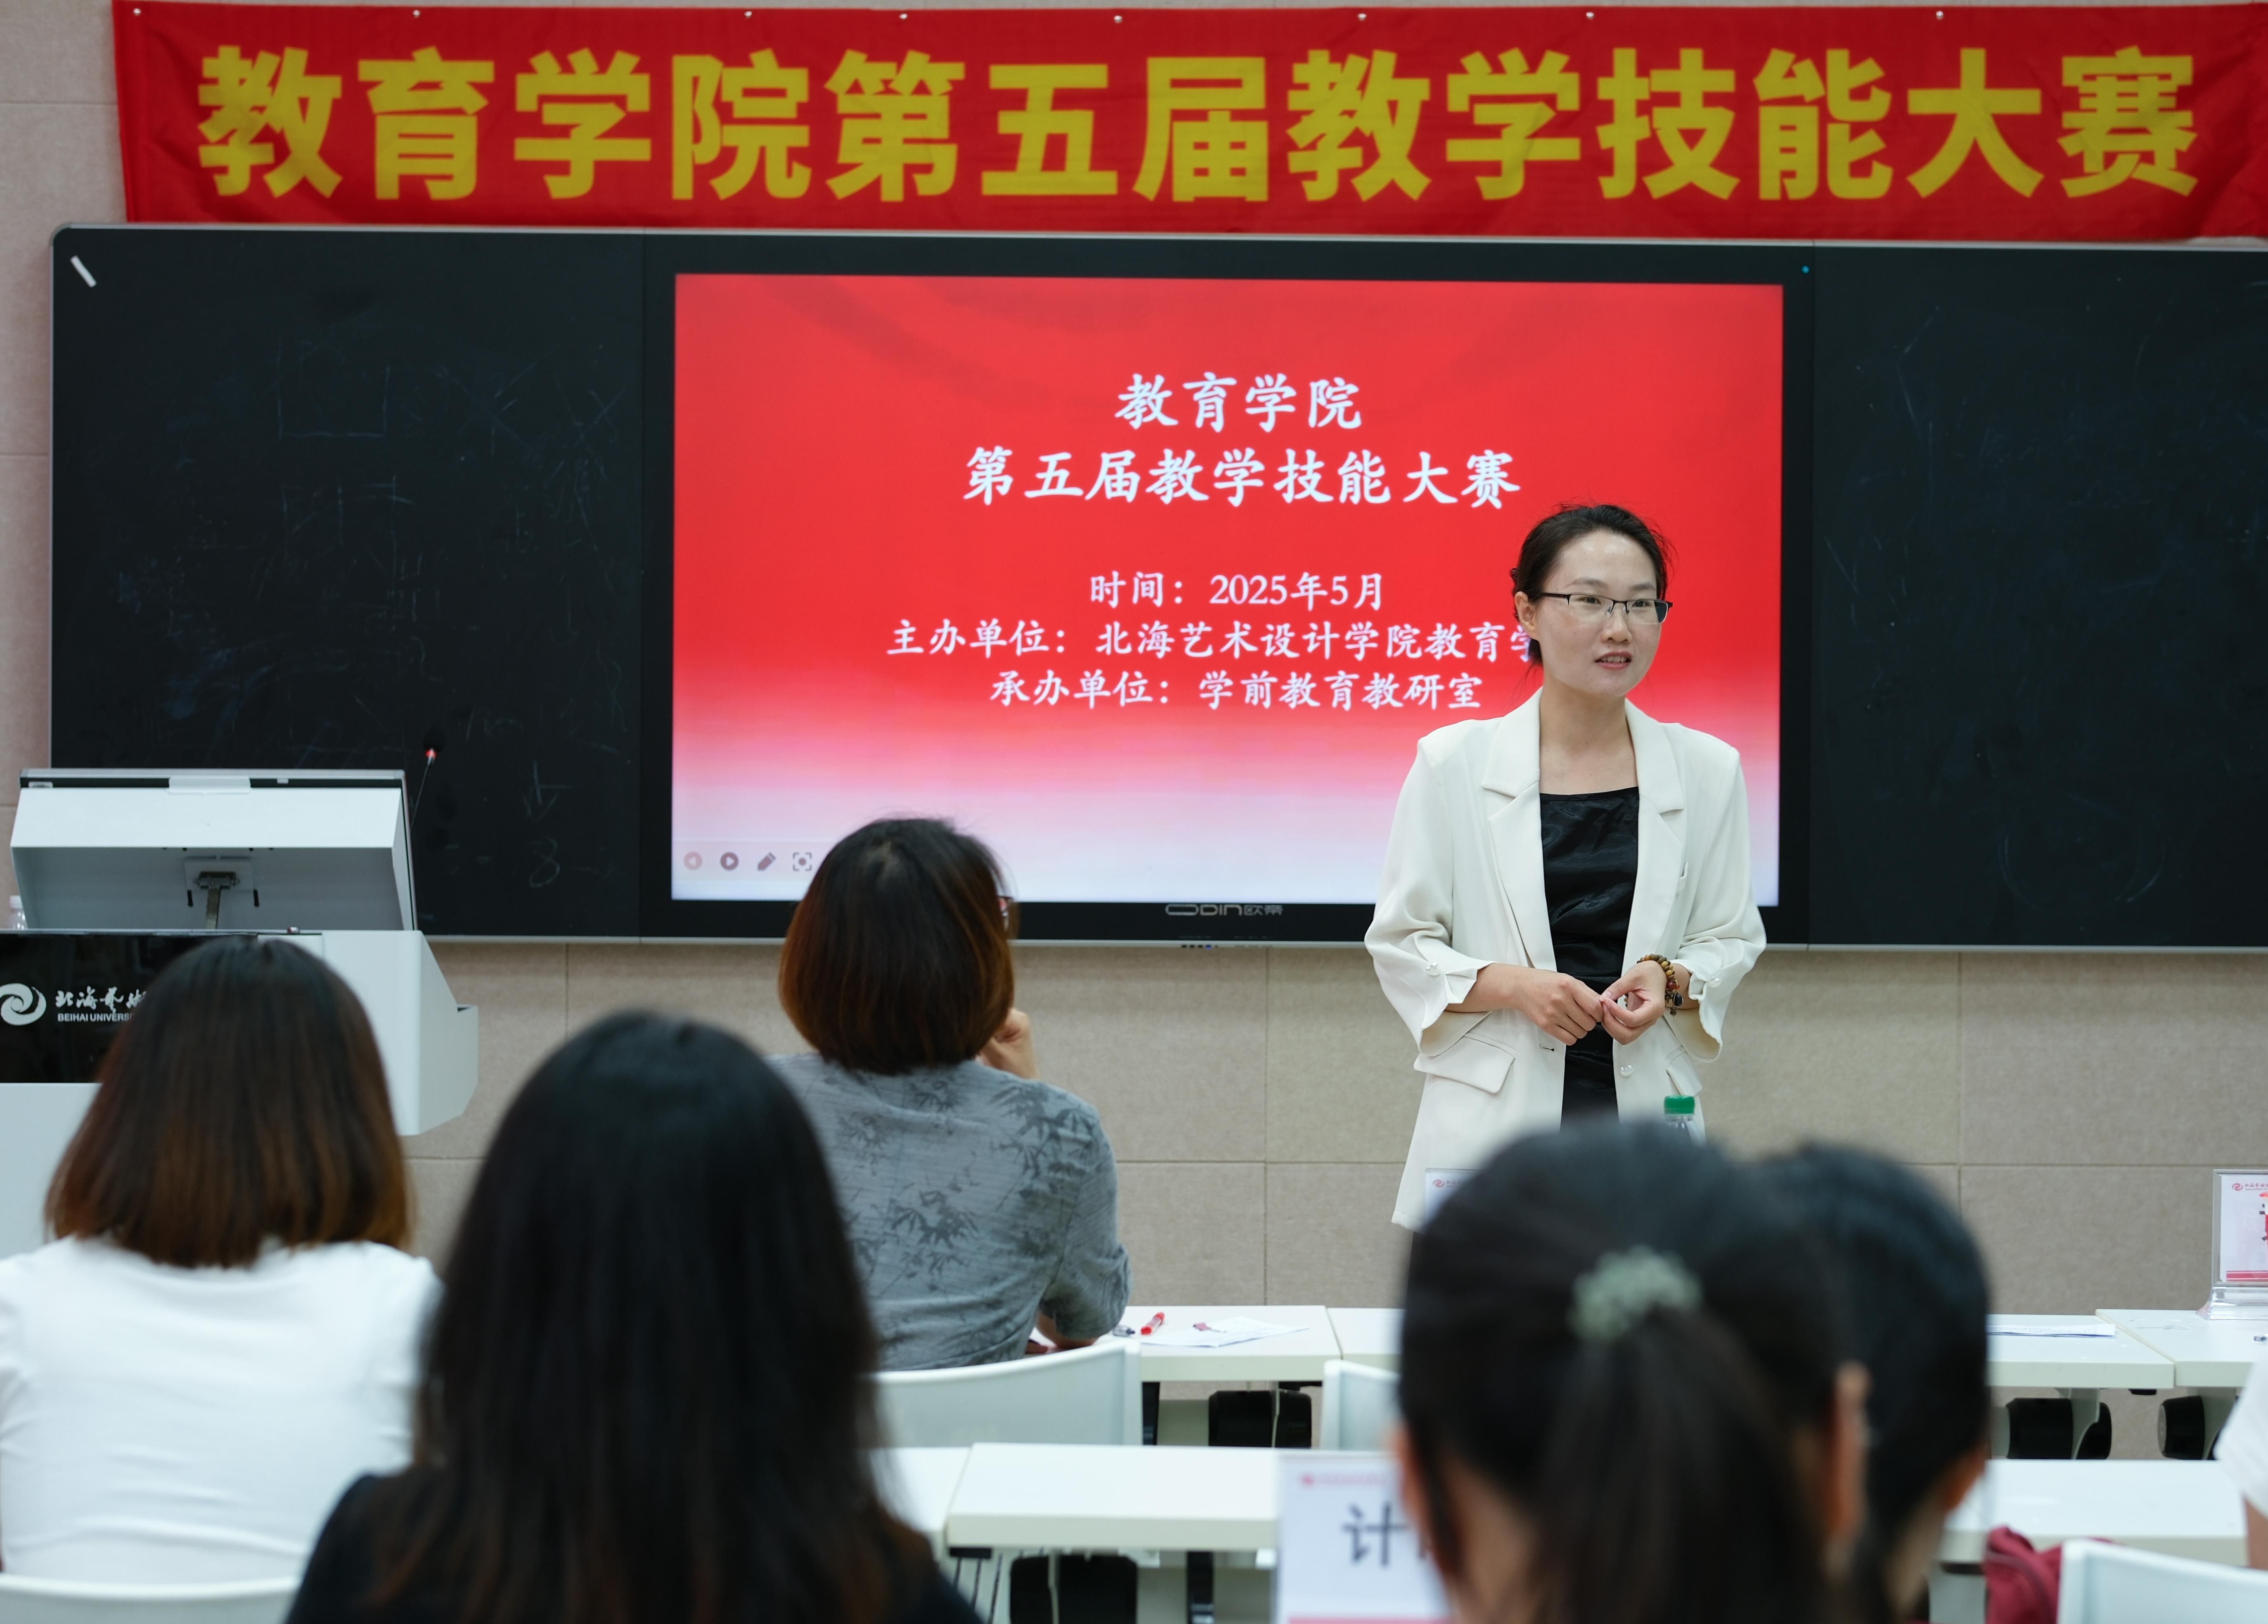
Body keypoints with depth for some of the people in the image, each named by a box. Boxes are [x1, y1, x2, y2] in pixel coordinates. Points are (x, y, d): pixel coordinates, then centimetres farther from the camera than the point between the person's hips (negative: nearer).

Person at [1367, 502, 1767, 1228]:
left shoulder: (1707, 770, 8)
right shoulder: (1454, 763, 2)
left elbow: (1733, 937, 14)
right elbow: (1400, 943, 4)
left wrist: (1671, 979, -8)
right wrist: (1510, 984, -13)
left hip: (1643, 1112, 2)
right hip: (1496, 1121, -2)